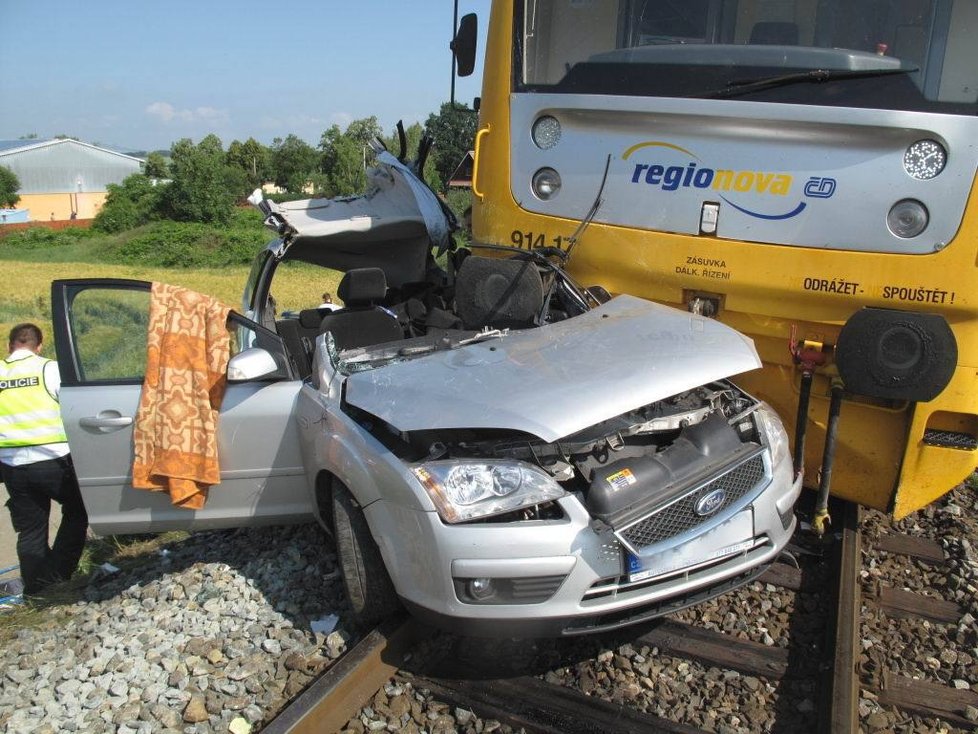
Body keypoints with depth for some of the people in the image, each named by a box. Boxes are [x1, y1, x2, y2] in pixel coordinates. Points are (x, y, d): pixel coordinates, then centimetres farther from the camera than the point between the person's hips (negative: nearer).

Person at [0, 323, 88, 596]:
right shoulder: (49, 369, -6)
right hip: (52, 460, -4)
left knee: (29, 529, 14)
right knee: (77, 512, 14)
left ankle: (35, 586, 21)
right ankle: (56, 573, 6)